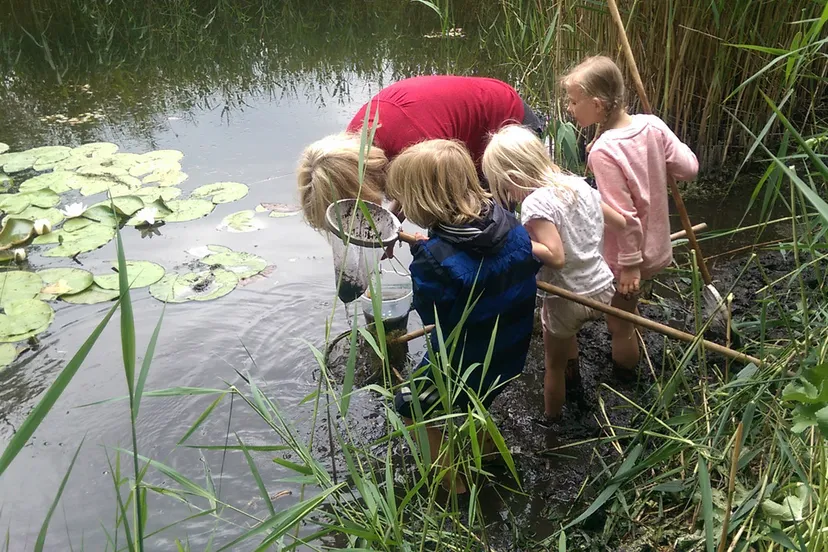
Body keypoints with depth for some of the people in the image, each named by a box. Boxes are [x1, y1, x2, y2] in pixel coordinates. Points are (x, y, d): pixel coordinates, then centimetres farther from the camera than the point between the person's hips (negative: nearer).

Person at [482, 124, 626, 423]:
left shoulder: (535, 203, -22)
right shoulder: (578, 184, -1)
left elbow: (556, 256, -30)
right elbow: (621, 223, 7)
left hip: (567, 299, -7)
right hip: (603, 288, 7)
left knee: (554, 364, 17)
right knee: (565, 331, 36)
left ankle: (550, 419, 36)